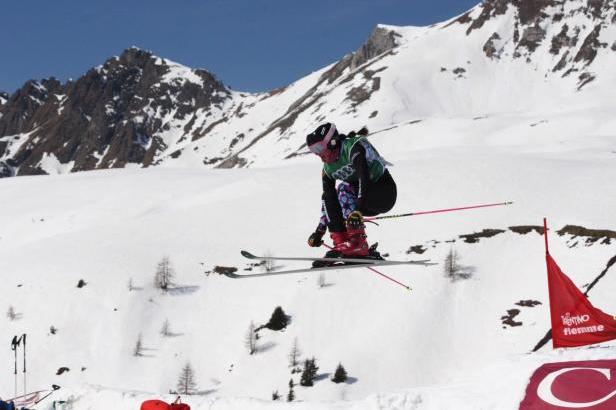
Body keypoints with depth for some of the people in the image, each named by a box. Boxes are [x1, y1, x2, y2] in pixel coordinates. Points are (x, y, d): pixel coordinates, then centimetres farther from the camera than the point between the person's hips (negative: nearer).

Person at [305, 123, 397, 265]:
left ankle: (358, 242, -33)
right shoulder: (328, 168, 1)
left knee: (344, 188, -28)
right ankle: (341, 245, -12)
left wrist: (357, 210, -44)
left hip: (386, 192, -8)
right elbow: (327, 199, 4)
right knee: (329, 197, -8)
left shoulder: (352, 146, -22)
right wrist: (320, 230, -2)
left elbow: (364, 177, -35)